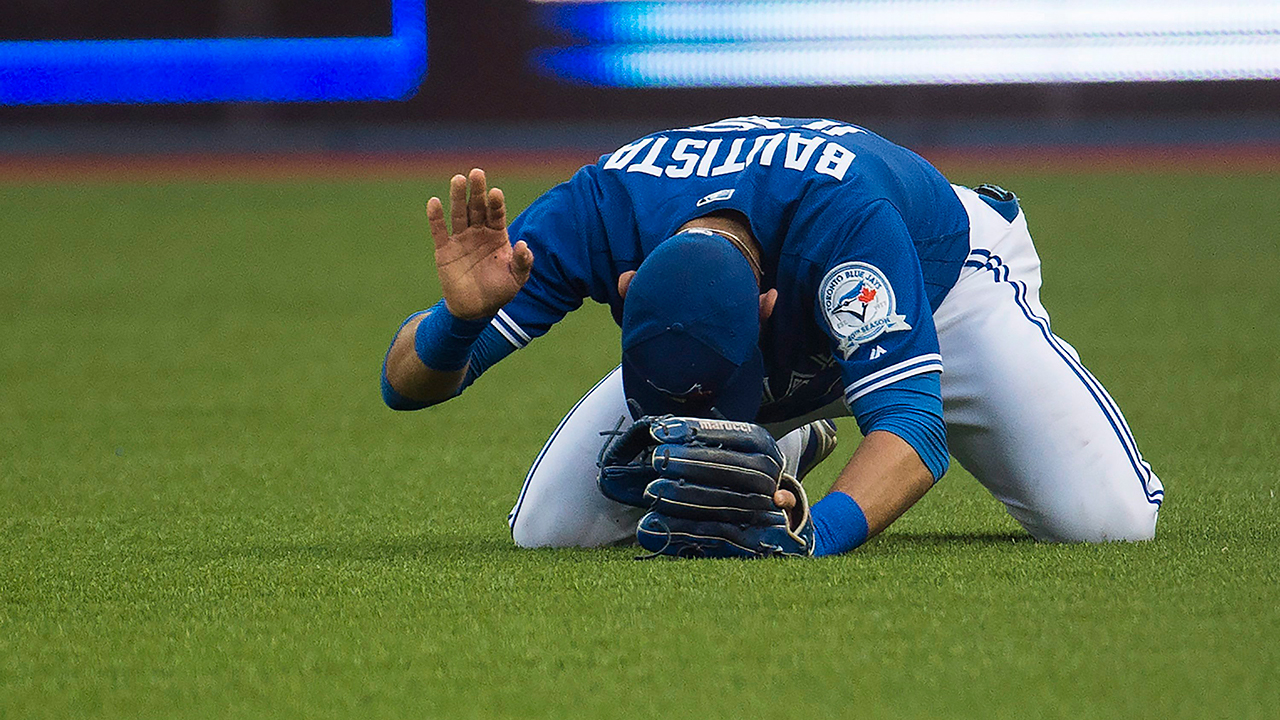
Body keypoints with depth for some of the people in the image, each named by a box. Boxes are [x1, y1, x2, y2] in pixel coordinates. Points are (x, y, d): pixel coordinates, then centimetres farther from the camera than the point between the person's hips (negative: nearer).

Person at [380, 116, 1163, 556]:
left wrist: (820, 531, -71)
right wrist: (460, 316, -57)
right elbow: (407, 383, -33)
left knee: (1108, 519, -21)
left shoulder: (842, 214, -48)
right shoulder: (596, 211, -38)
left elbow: (912, 429, -51)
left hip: (942, 284, -3)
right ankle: (783, 447, 20)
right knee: (549, 531, -8)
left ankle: (1031, 366, 15)